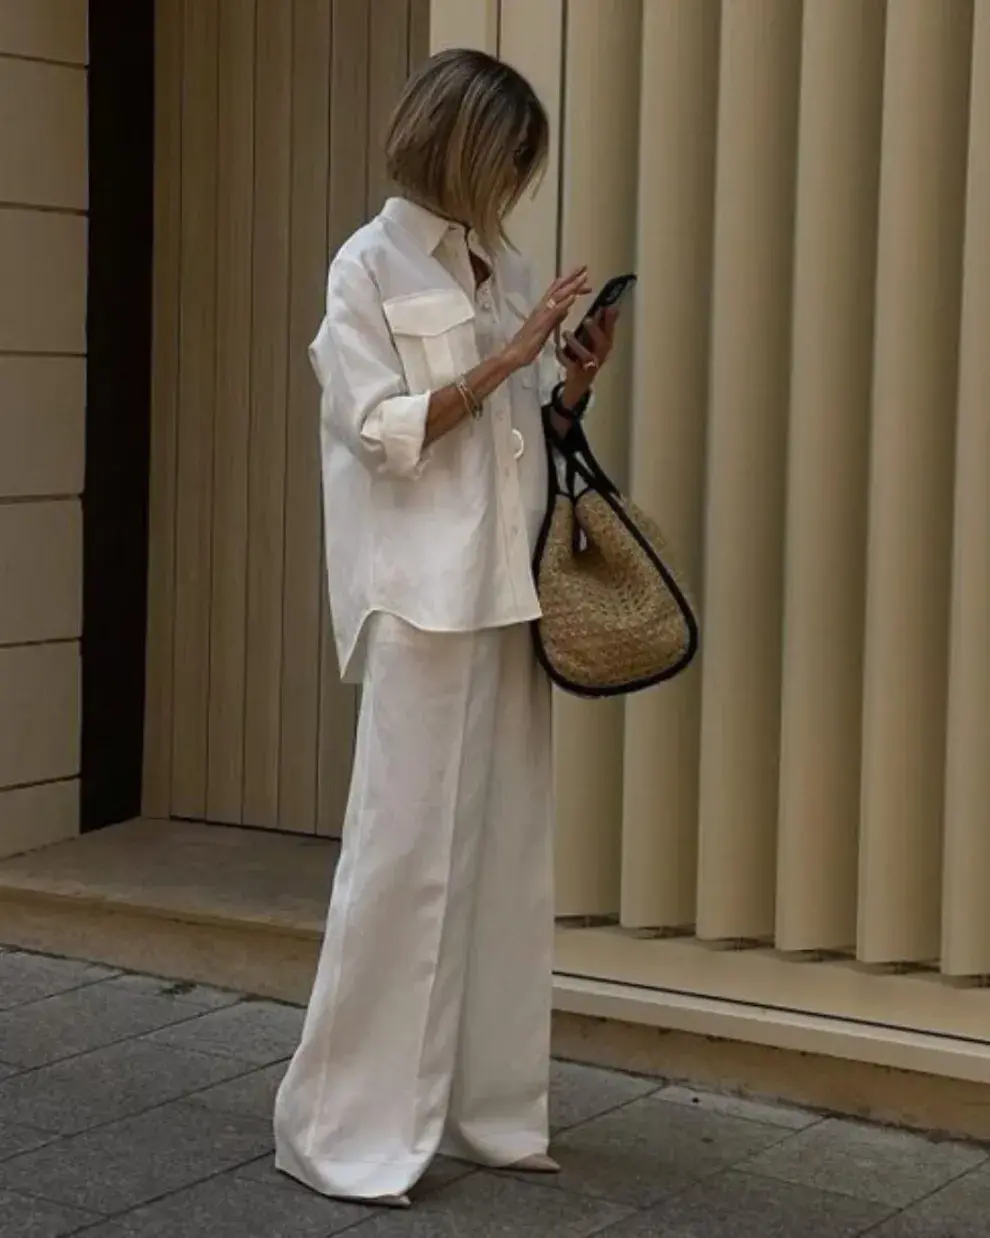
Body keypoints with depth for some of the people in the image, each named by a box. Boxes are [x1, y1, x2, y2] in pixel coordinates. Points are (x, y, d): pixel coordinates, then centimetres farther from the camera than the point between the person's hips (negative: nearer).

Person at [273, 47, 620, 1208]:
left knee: (507, 851, 8)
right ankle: (343, 1126, 1)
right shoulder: (370, 266, -3)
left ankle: (484, 1106, 17)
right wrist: (502, 360, -14)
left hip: (511, 587, 7)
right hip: (423, 595, -7)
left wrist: (573, 380, -1)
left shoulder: (504, 267, 15)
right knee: (408, 850, -7)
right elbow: (384, 434, -11)